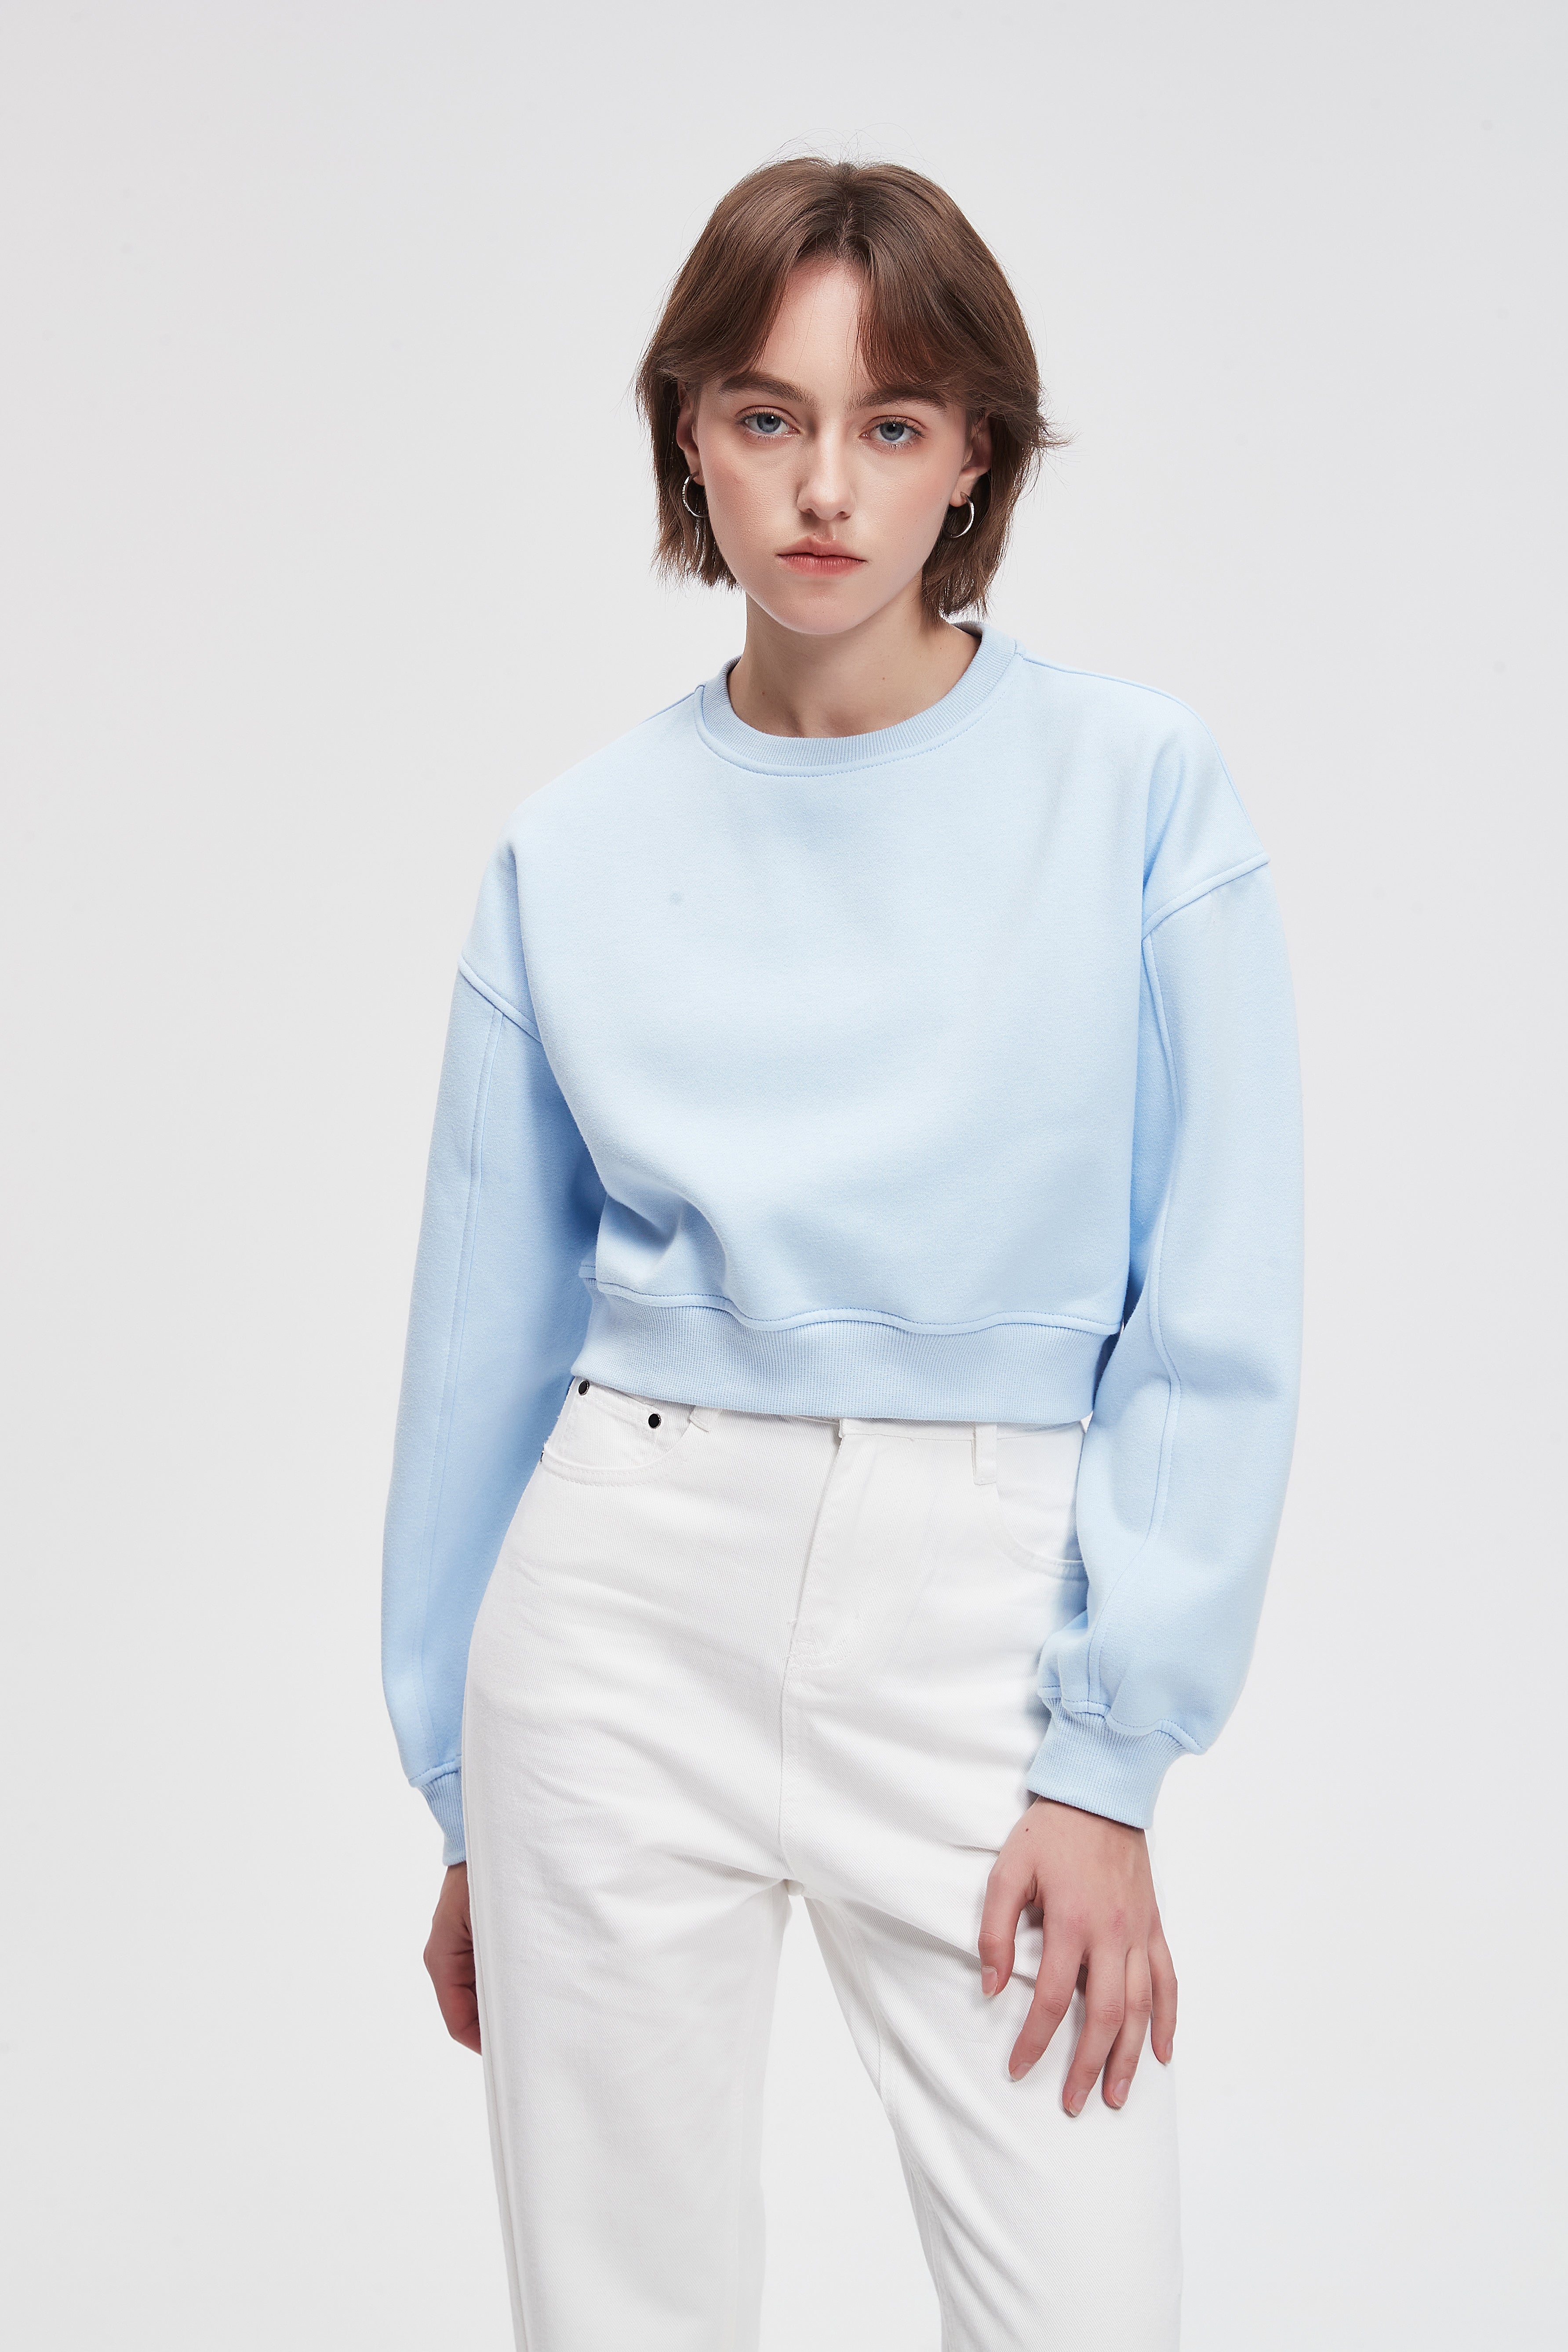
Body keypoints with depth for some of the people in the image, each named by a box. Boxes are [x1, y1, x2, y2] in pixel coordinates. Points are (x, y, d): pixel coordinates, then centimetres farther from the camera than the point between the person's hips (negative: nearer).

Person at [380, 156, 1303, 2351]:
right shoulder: (575, 850, 4)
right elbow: (488, 1336, 10)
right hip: (630, 1601, 2)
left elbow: (1217, 1322, -4)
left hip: (984, 1621, -1)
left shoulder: (1141, 788, -2)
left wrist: (1105, 1764, -8)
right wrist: (465, 1798, 14)